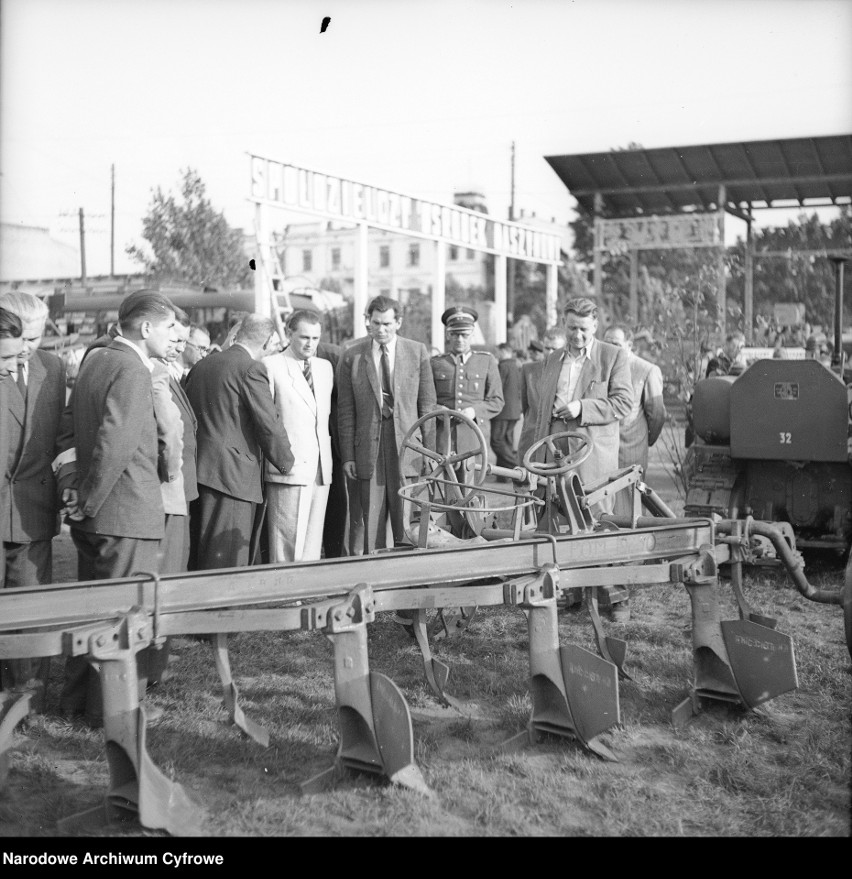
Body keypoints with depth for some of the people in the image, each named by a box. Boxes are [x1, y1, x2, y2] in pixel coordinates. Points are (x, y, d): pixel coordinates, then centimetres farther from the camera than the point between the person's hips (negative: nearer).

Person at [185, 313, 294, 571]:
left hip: (197, 471, 8)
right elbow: (269, 424, -12)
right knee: (227, 562, -4)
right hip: (232, 473, -8)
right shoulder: (251, 369, -11)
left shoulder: (200, 365, 14)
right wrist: (285, 462, 3)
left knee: (196, 556, 14)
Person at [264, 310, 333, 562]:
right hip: (288, 467, -6)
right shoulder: (272, 366, -4)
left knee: (313, 541, 8)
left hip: (321, 467, 6)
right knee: (286, 543, -5)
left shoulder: (325, 367, 16)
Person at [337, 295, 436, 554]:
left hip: (407, 446, 0)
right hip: (368, 448, 0)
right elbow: (346, 409, 4)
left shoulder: (417, 352, 5)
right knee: (371, 523, 2)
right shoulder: (351, 356, 4)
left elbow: (427, 404, 6)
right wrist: (347, 455, -1)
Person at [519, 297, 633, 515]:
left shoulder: (614, 356, 6)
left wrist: (582, 407, -15)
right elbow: (535, 415, 18)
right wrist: (525, 461, 11)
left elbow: (624, 402, -3)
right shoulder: (550, 361, 18)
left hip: (593, 454, -3)